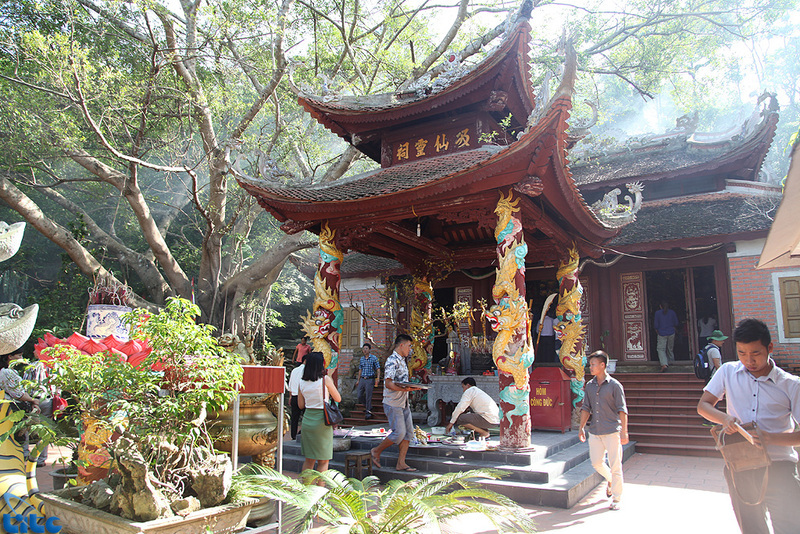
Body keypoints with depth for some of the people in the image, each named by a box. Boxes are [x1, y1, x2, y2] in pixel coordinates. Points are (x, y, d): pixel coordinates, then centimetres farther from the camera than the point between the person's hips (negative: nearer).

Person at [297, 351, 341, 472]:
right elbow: (338, 399, -2)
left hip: (307, 420, 5)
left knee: (309, 460, 17)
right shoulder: (325, 379, -10)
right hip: (321, 420, -5)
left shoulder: (302, 382, 3)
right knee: (323, 461, 7)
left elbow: (301, 405, 11)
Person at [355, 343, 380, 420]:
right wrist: (358, 380, 18)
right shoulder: (361, 359, 11)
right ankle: (366, 406, 25)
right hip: (362, 379, 5)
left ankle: (368, 411, 7)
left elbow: (378, 369, -3)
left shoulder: (374, 358, -3)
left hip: (370, 379, -5)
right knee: (358, 395, 3)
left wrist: (377, 379, -14)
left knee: (368, 396, -5)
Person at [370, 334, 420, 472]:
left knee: (408, 432, 6)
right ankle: (376, 451, 11)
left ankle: (401, 463, 12)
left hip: (404, 403, 9)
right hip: (393, 403, -9)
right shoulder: (392, 360, -14)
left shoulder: (402, 361, 16)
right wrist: (404, 389, -33)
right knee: (399, 433, -8)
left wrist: (412, 387, 11)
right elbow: (388, 383, -23)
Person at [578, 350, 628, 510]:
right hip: (595, 431, 5)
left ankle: (616, 499, 13)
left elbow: (622, 409, -7)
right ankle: (610, 479, 38)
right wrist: (581, 427, 6)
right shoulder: (589, 386, 8)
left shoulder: (614, 385, -6)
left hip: (612, 431, -5)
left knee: (615, 466, 0)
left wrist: (624, 431, -13)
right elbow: (586, 408, 12)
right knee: (596, 462, 8)